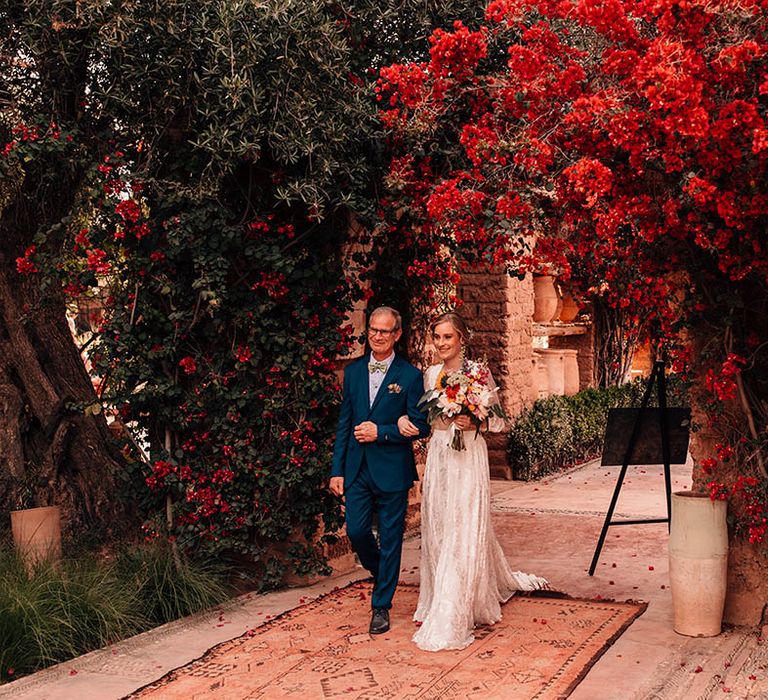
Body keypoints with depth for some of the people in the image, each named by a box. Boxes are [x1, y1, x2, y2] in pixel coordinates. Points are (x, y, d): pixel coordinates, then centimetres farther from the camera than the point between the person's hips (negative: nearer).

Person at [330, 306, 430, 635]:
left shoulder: (410, 375, -5)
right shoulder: (353, 371, 8)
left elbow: (421, 426, -6)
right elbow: (344, 423, 9)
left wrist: (381, 432, -17)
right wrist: (337, 469, 5)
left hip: (392, 469, -4)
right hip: (357, 468, 4)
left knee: (390, 539, 5)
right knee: (356, 530, 5)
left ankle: (381, 606, 18)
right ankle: (383, 577, 35)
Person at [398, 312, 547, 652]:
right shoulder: (430, 374, 10)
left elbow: (498, 420, -2)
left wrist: (474, 423, -20)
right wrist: (404, 418, -2)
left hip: (468, 460, -6)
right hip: (438, 457, 6)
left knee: (462, 534, -5)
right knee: (438, 530, 11)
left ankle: (450, 622, -1)